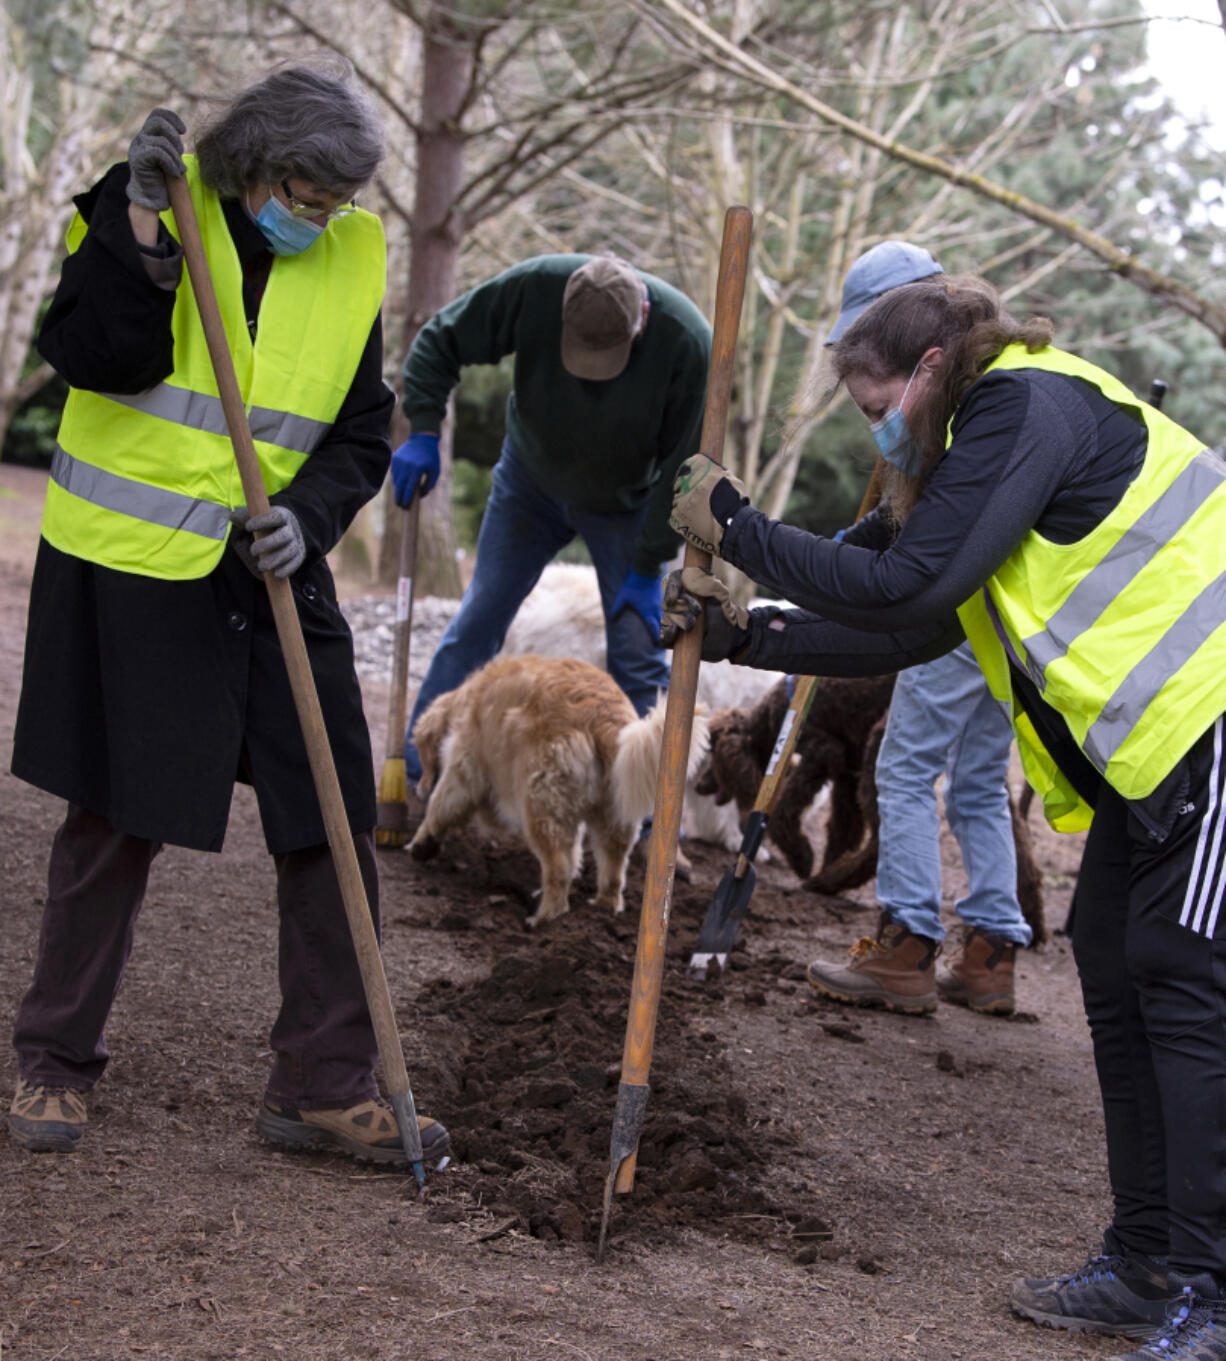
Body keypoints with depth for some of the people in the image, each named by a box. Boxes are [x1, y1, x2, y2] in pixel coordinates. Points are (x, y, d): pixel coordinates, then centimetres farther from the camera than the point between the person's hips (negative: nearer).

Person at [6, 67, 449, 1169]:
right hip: (128, 570, -3)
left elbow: (361, 434, 5)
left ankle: (325, 1086, 11)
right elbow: (95, 355, -18)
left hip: (274, 577, 4)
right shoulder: (147, 205, -7)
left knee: (335, 821, 0)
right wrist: (140, 225, -27)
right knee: (116, 823, 6)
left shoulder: (354, 258, 3)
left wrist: (309, 517, -13)